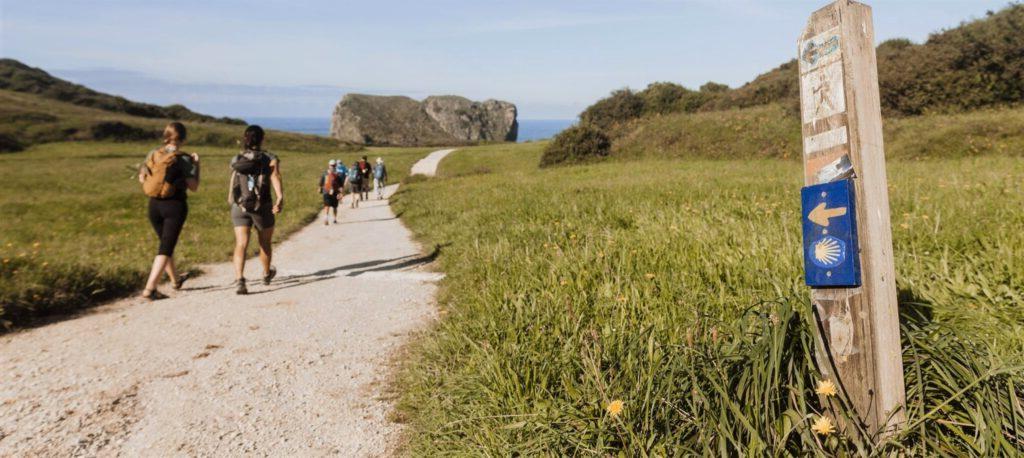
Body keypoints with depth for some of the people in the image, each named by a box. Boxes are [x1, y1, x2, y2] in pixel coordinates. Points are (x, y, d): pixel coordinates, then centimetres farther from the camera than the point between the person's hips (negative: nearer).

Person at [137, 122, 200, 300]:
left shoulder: (153, 155, 1)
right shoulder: (183, 159, -13)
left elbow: (142, 178, 10)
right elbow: (194, 187, -12)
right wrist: (196, 164, -2)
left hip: (155, 205, 5)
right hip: (175, 206, -5)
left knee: (165, 243, 22)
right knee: (166, 248, 0)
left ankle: (175, 279, 41)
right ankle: (150, 288, -8)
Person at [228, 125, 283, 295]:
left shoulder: (237, 160, 9)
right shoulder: (270, 159, -1)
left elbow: (232, 184, 15)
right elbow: (275, 178, -18)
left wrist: (231, 200, 32)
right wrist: (280, 198, -29)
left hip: (239, 207, 2)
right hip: (262, 207, -2)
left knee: (241, 244, -5)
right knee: (265, 243, 18)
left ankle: (239, 280, -24)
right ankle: (266, 274, 40)